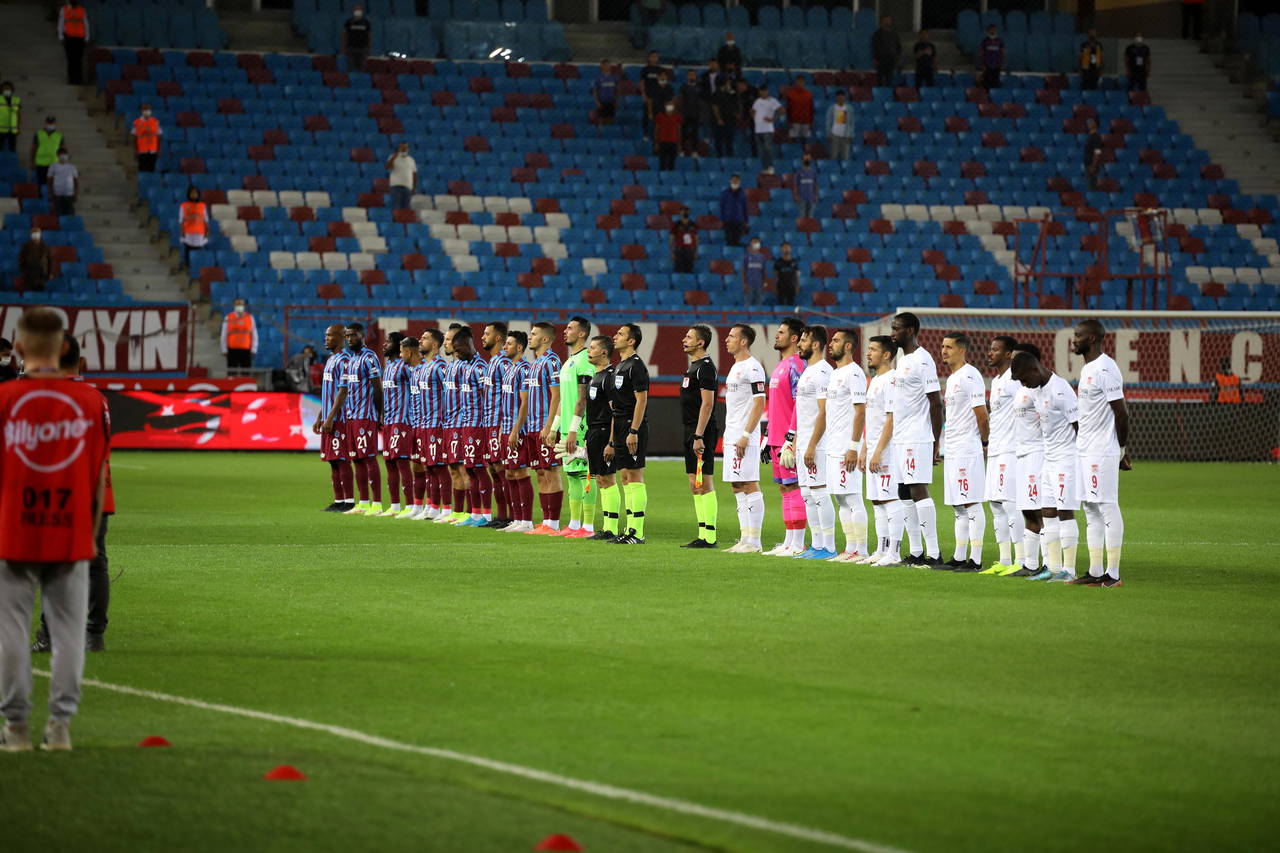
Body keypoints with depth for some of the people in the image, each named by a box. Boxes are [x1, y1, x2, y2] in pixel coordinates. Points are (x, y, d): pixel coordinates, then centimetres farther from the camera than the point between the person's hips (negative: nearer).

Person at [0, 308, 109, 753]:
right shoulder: (89, 399, -1)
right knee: (68, 629, 6)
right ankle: (60, 723, 4)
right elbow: (99, 476, 4)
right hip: (71, 537, 1)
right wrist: (92, 532, 14)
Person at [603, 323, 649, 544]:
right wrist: (612, 442, 21)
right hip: (621, 428, 10)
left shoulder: (636, 365, -9)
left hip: (633, 428, -10)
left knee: (634, 476, -9)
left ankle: (637, 532, -9)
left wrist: (633, 431, -23)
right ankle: (630, 529, 11)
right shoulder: (619, 367, 20)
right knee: (625, 478, 9)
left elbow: (641, 400, -17)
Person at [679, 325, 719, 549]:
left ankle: (709, 536, -9)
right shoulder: (694, 367, 18)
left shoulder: (705, 367, -13)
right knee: (695, 485, 10)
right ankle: (703, 536, 13)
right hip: (691, 432, 10)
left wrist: (699, 436, -22)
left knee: (704, 484, -9)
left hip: (701, 433, -10)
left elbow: (707, 403, -19)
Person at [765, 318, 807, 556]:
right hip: (777, 439, 10)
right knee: (784, 488, 10)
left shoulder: (796, 365, -12)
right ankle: (788, 543, 14)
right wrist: (769, 439, 23)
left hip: (789, 439, -10)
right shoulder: (780, 366, 18)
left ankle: (797, 545, -7)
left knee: (793, 488, -8)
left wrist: (790, 440, -21)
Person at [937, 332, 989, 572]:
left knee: (971, 504, -9)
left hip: (968, 451, -10)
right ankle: (959, 558, 15)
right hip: (953, 451, 10)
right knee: (958, 507, 11)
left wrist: (984, 442, -5)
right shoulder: (952, 378, 18)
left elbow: (981, 415, -15)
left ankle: (975, 560, -9)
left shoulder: (969, 376, -13)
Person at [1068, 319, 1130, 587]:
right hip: (1084, 451, 10)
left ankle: (1112, 574, -6)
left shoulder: (1105, 369, -15)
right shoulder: (1087, 369, 17)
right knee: (1091, 510, 10)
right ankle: (1095, 572, 14)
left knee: (1108, 507, -7)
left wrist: (1121, 450, -11)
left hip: (1102, 452, -10)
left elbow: (1121, 412, -16)